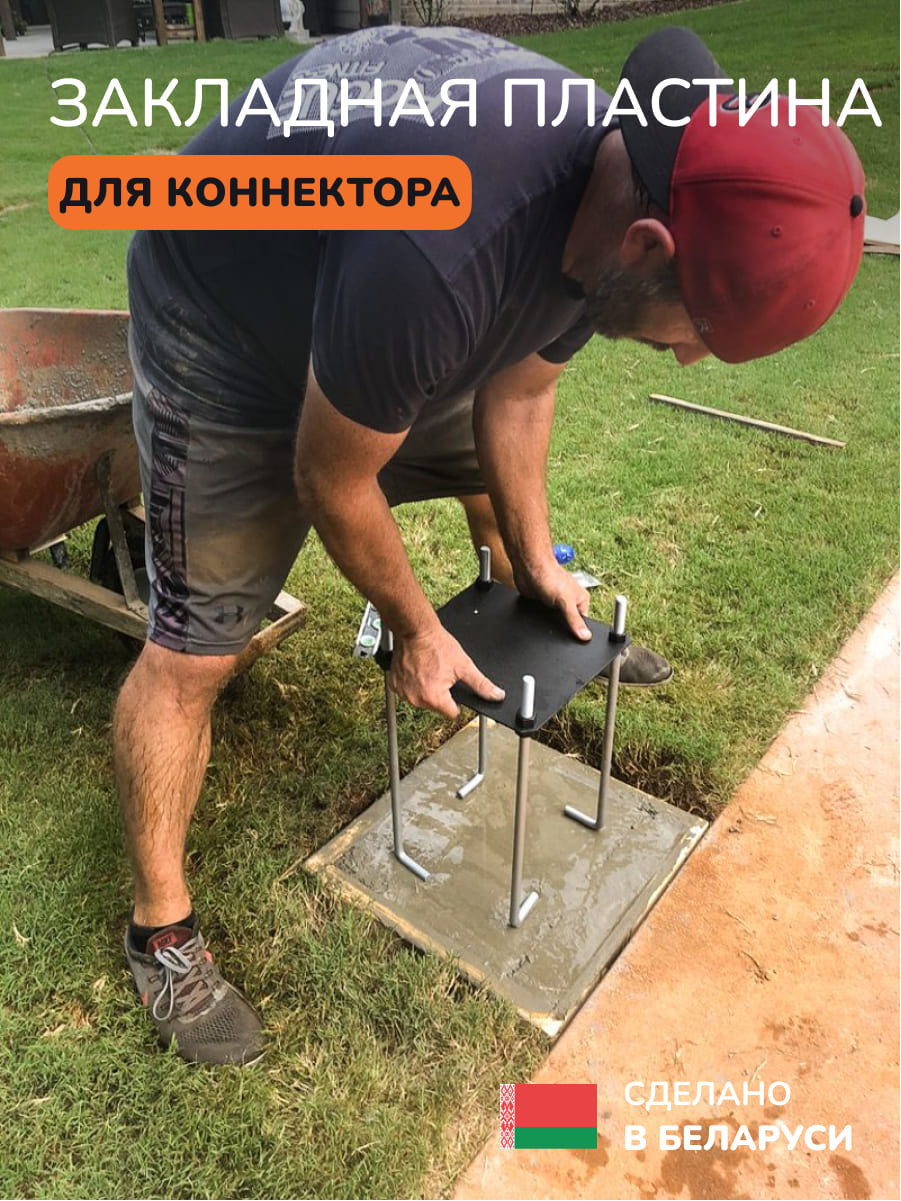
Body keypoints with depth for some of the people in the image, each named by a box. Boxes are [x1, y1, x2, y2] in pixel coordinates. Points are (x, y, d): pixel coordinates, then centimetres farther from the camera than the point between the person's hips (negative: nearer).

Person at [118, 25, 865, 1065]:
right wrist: (415, 632, -13)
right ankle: (161, 933, 10)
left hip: (389, 326, 7)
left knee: (495, 475, 18)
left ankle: (557, 635, 50)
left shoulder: (621, 193, -16)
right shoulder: (438, 256, -43)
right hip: (222, 324, -7)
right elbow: (330, 482, -27)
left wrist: (540, 565, 3)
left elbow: (516, 397, -1)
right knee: (192, 648, -10)